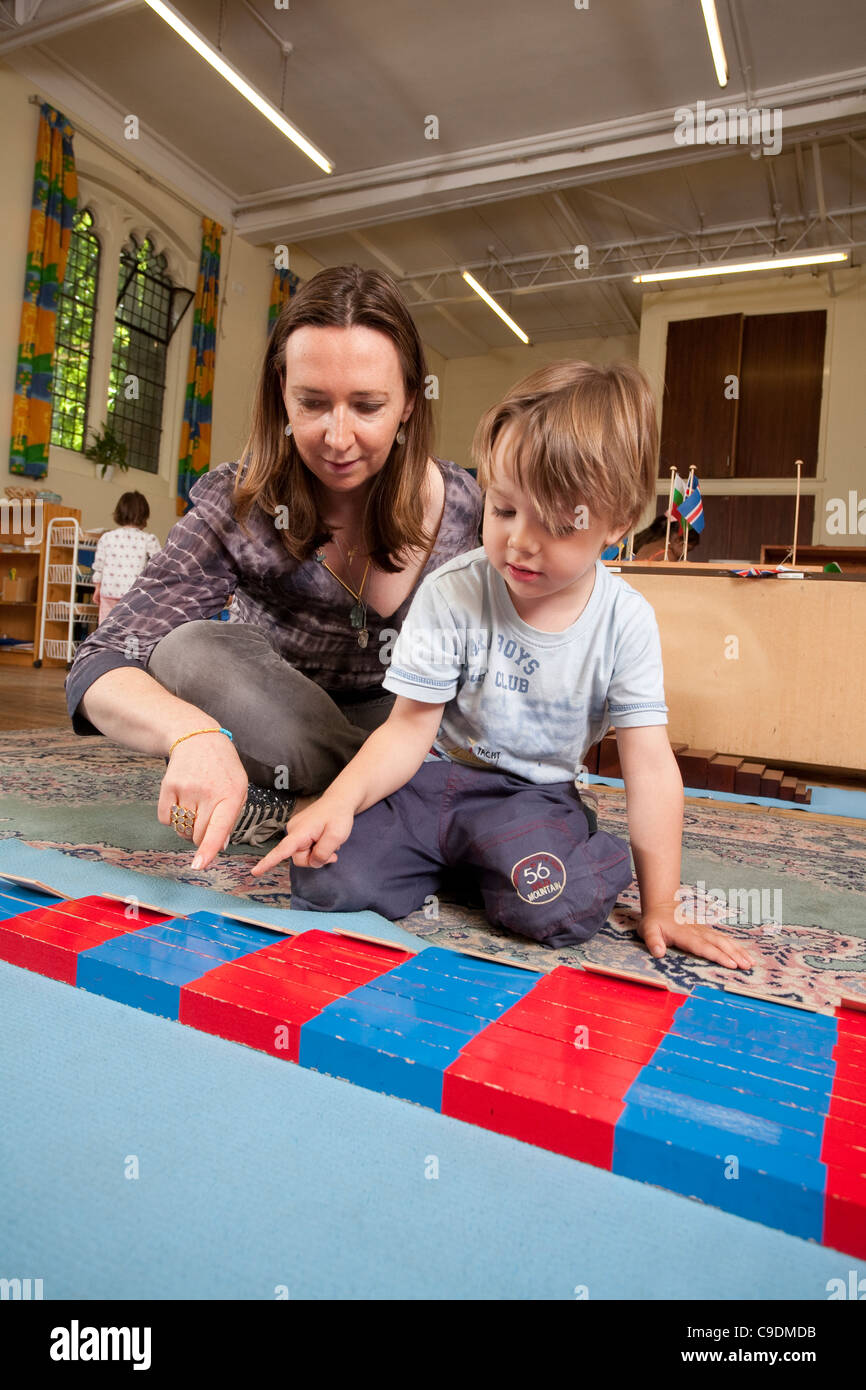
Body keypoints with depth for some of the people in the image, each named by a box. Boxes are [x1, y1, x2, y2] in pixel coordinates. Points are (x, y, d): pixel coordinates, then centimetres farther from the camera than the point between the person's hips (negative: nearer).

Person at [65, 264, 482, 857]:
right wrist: (194, 733, -47)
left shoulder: (462, 506, -16)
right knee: (191, 651, -31)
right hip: (275, 730, 0)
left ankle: (288, 809, -16)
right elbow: (100, 668, -25)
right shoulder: (237, 505, -20)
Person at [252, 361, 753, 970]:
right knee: (327, 881, -20)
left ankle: (596, 860, 2)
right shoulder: (452, 594, -12)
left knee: (556, 905, -33)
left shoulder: (626, 621, -11)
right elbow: (410, 727, -10)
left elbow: (650, 765, -9)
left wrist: (660, 910, -9)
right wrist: (342, 798, -30)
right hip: (438, 775, 1)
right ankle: (451, 857, 6)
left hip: (538, 793, -1)